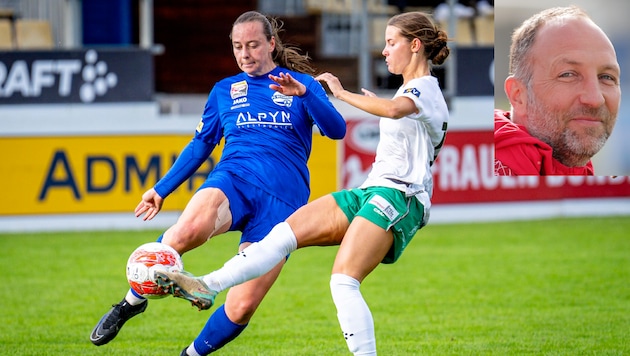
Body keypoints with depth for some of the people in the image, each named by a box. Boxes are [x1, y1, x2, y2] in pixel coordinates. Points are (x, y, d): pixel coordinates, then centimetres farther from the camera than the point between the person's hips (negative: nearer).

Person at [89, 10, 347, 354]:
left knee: (242, 308, -11)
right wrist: (161, 189, 27)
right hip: (233, 180, 1)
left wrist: (304, 93, -17)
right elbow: (200, 145, 29)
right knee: (187, 230, -36)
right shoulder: (224, 90, 21)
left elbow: (336, 130, -2)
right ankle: (132, 302, -14)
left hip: (282, 202, -1)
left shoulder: (302, 84, 13)